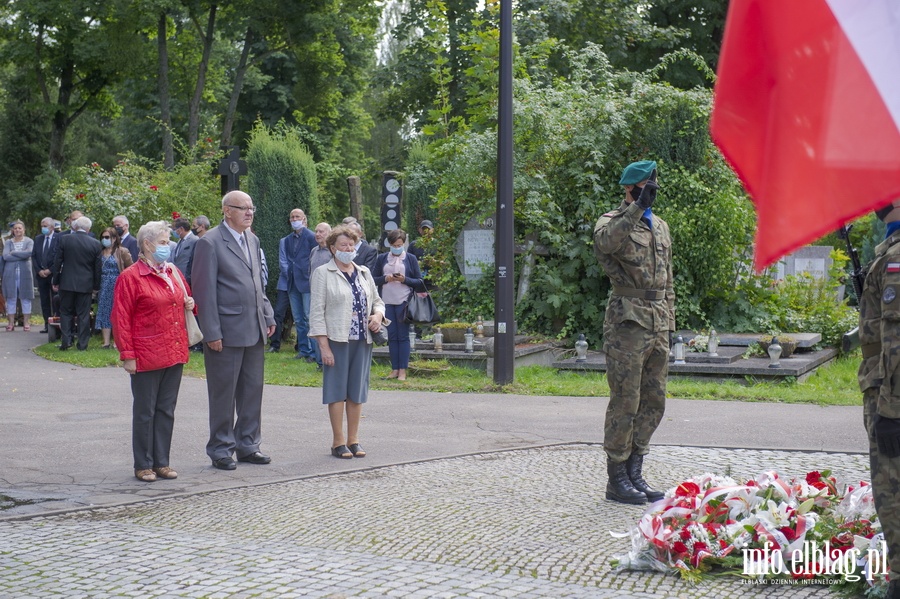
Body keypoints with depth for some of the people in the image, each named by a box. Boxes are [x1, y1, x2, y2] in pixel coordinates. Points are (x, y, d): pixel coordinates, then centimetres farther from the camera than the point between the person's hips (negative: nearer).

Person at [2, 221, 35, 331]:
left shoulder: (29, 241, 5)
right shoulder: (8, 242, 10)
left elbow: (29, 253, -14)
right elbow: (5, 256, -6)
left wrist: (13, 253, -6)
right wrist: (22, 256, -10)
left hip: (25, 273, -1)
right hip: (10, 273, 1)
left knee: (25, 298, 0)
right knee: (11, 298, 1)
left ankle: (26, 322, 4)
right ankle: (11, 323, 4)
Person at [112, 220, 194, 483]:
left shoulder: (174, 273, 12)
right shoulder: (130, 277, -7)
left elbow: (185, 299, 29)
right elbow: (121, 318, -10)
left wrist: (190, 304, 5)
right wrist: (127, 355, -14)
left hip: (175, 353, 6)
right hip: (147, 357, -6)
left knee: (166, 410, 11)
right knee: (145, 411, 3)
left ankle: (162, 462, 19)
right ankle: (143, 465, 12)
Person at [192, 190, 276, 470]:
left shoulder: (253, 240, 14)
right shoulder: (210, 243, -10)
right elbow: (204, 291, -12)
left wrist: (268, 317, 13)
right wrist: (212, 333, -15)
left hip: (254, 331, 7)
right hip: (227, 332, -7)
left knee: (253, 390, 13)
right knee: (223, 394, 2)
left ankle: (248, 445, 24)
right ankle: (221, 450, 13)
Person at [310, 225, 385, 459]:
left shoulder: (364, 273, 15)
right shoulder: (323, 273, -2)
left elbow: (377, 301, 24)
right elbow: (317, 311, -7)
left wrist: (378, 314, -1)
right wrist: (324, 346, -13)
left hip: (362, 340, 5)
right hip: (337, 340, -5)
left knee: (357, 391, 8)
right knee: (337, 390, -1)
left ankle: (353, 440, 16)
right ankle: (338, 441, 5)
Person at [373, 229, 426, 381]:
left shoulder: (410, 258, 5)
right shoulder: (382, 258, 10)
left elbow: (419, 282, 4)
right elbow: (374, 279, 9)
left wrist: (404, 279, -12)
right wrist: (386, 278, -9)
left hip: (403, 302, -2)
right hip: (387, 302, 2)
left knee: (403, 336, -2)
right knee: (392, 336, 4)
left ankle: (402, 370, -1)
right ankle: (394, 369, 8)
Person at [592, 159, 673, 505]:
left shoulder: (661, 227, 19)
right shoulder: (613, 221, -4)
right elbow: (604, 242, -31)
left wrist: (669, 322, 18)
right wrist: (637, 207, -30)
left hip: (658, 325, 8)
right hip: (628, 324, -8)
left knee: (654, 403, 10)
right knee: (625, 403, -4)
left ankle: (634, 474, 20)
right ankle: (617, 480, 4)